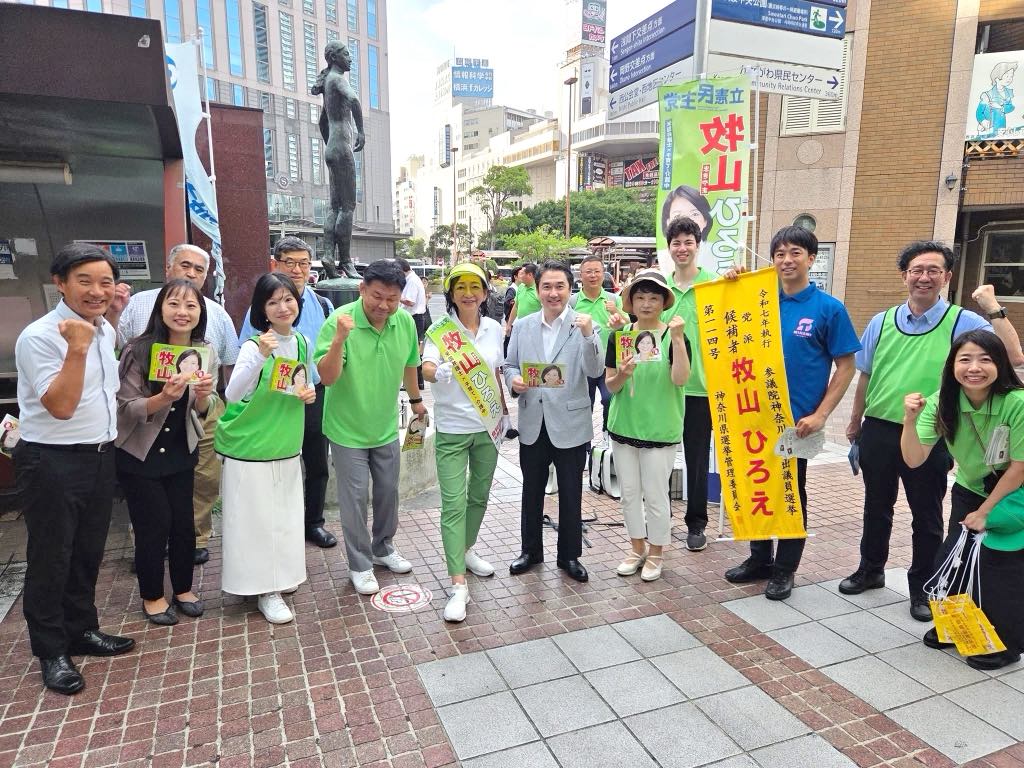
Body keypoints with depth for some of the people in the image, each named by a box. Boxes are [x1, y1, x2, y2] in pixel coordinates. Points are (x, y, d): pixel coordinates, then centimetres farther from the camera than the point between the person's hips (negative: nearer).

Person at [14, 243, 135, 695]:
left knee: (88, 553, 19)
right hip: (53, 463, -7)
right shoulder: (39, 336, -17)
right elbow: (61, 406, -25)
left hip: (100, 455, 8)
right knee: (51, 559, 6)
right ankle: (51, 652, 22)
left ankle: (81, 631, 35)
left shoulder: (105, 330, 7)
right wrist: (77, 348, -31)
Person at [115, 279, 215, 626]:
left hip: (181, 451, 4)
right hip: (139, 454, -4)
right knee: (154, 525, 3)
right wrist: (165, 396, -37)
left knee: (184, 522, 9)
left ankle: (183, 589, 29)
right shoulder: (138, 351, -20)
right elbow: (126, 409, -19)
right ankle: (152, 596, 25)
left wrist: (204, 394, -22)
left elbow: (203, 410, 1)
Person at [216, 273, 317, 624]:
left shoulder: (302, 342, 3)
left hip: (286, 446, 6)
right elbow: (232, 395, -27)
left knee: (285, 516, 16)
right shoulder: (254, 345, -16)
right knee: (258, 519, 3)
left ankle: (279, 577, 34)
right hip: (250, 447, -6)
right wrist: (260, 356, -38)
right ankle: (266, 591, 16)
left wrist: (308, 395, -5)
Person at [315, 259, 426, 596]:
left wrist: (415, 399, 20)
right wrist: (340, 338, -42)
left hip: (386, 427, 5)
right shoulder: (339, 321, -23)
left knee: (388, 491, 18)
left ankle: (383, 548, 41)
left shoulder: (405, 321, -10)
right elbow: (328, 378, -27)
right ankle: (360, 565, 25)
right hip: (348, 429, -4)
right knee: (355, 498, 6)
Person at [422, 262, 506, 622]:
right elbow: (426, 370, -23)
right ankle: (458, 585, -1)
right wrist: (442, 371, -45)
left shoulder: (494, 329, 4)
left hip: (487, 425, 5)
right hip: (452, 428, -4)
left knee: (479, 495, 17)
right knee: (453, 504, -6)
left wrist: (503, 408, 13)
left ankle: (467, 550, 41)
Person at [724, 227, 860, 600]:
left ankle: (784, 569, 24)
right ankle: (759, 558, 31)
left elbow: (846, 366, -4)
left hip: (798, 418, -4)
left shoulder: (828, 308, -6)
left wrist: (820, 415, -12)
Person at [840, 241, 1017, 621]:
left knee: (926, 516, 10)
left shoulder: (965, 323, -5)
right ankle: (870, 570, 36)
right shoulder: (881, 322, 5)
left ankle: (922, 589, 26)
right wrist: (855, 422, 15)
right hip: (878, 431, 3)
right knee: (876, 507, 17)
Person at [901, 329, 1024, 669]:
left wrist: (984, 512, -12)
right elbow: (914, 459, -25)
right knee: (953, 559, 5)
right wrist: (910, 419, -41)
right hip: (970, 490, 4)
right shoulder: (942, 403, -19)